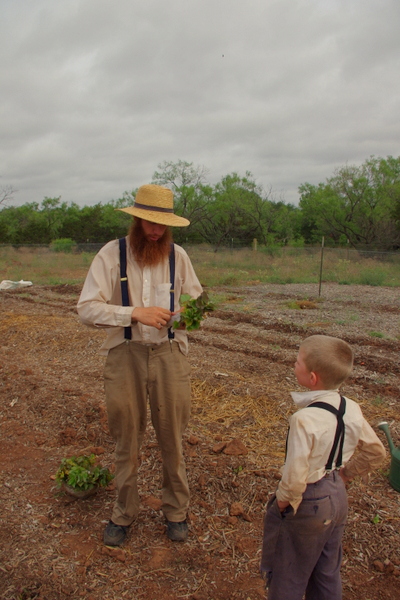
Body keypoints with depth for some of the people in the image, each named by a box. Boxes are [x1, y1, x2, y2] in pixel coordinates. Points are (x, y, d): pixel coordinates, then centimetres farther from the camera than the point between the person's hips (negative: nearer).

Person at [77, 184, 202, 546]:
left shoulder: (177, 255, 2)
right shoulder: (111, 254, -5)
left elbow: (195, 298, 12)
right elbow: (87, 309, -12)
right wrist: (135, 313, -23)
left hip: (169, 353, 1)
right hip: (125, 354, -1)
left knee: (172, 438, 12)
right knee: (127, 440, 12)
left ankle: (176, 511, 34)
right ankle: (124, 513, 35)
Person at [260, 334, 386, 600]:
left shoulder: (305, 419, -32)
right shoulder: (351, 409, -10)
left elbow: (295, 476, -31)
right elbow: (375, 453, 3)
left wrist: (282, 500, -13)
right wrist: (344, 474, 10)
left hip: (308, 504, -7)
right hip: (338, 498, 7)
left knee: (288, 577, 17)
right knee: (328, 572, 26)